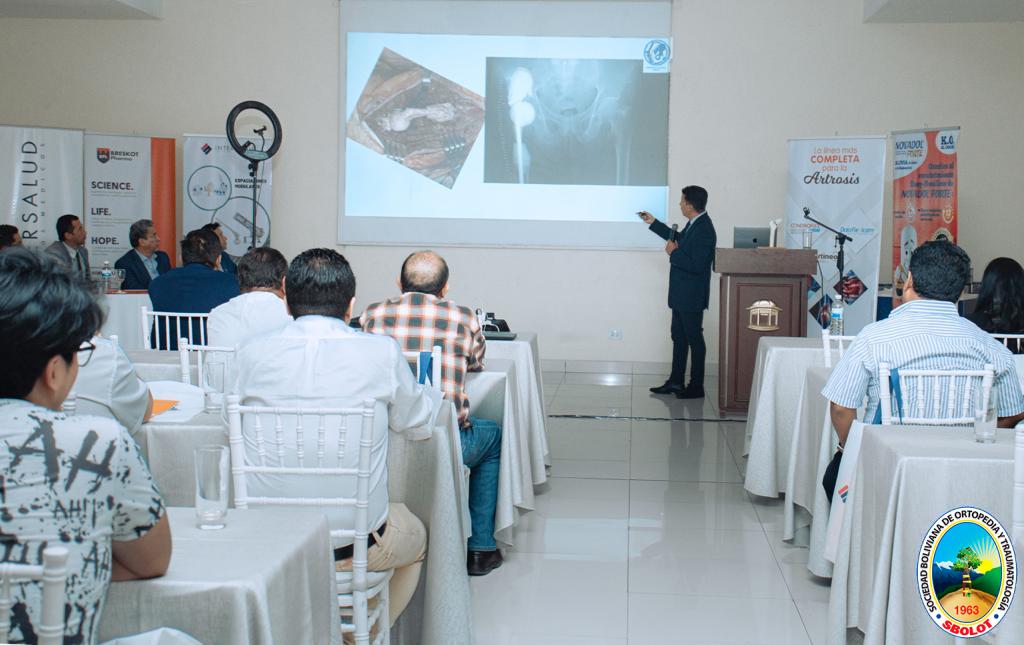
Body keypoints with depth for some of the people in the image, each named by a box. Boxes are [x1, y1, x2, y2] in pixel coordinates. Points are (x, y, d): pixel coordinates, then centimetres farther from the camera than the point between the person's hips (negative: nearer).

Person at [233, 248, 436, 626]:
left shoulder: (251, 353, -5)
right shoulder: (381, 353, -9)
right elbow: (417, 422, 8)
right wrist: (431, 393, 29)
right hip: (355, 544, -2)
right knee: (416, 537, 31)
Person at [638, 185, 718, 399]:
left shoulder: (704, 230, -22)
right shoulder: (694, 224, 7)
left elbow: (696, 265, -27)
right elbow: (679, 239, 27)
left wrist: (674, 253, -15)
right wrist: (653, 223, 28)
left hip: (691, 296, -10)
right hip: (681, 294, 10)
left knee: (694, 339, 0)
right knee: (679, 337, 15)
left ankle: (696, 387, 8)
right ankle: (676, 382, 23)